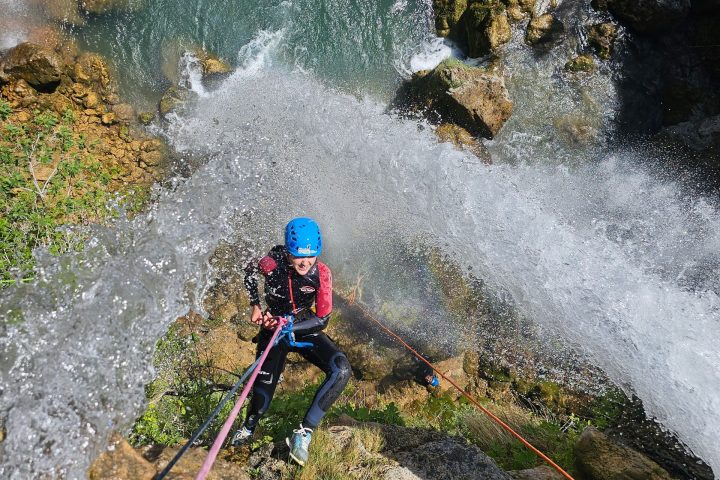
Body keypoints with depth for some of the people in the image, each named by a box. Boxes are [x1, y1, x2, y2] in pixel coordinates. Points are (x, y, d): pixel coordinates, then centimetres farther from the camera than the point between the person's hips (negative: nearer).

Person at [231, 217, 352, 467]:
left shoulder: (321, 273, -22)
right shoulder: (272, 263, -23)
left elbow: (323, 319, -16)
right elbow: (250, 272, 3)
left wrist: (289, 327, -27)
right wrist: (255, 305, 0)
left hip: (305, 330, 1)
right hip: (274, 328, 0)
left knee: (341, 370, -22)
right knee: (264, 388, -5)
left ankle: (304, 433, -12)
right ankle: (247, 429, 32)